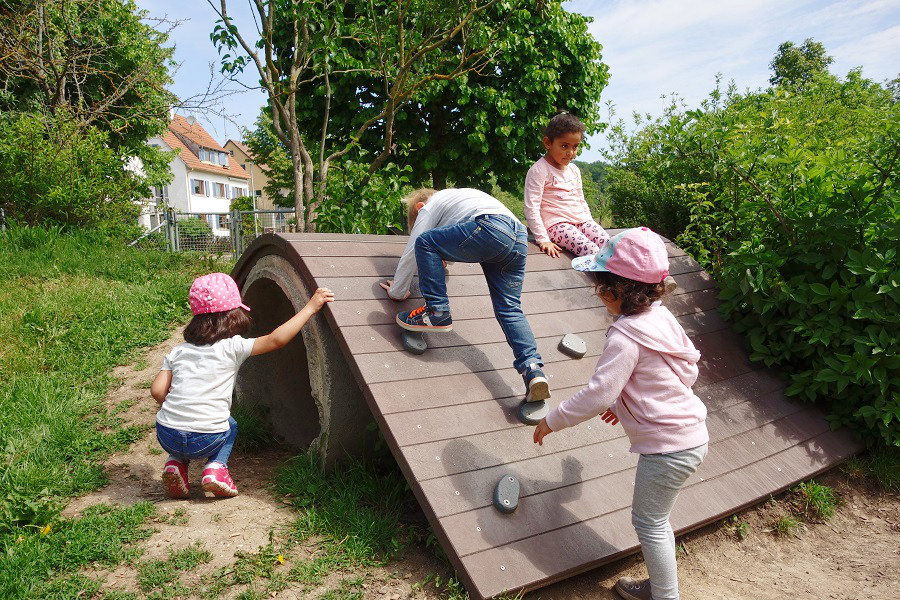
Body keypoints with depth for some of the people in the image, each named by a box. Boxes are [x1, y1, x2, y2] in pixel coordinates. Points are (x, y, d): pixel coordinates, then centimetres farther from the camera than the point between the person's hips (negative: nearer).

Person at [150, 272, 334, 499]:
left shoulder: (178, 351, 9)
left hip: (166, 435, 4)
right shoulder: (233, 347, -4)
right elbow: (276, 339, -11)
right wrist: (310, 307, -7)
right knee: (230, 426, 29)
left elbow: (157, 390, 3)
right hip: (205, 441, -3)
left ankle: (176, 461, 13)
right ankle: (216, 467, 6)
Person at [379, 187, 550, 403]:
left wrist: (397, 291, 26)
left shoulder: (428, 207, 20)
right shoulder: (453, 197, 42)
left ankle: (437, 312, -1)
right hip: (520, 238, 8)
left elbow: (411, 253, 17)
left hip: (491, 228, -8)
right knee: (509, 309, 8)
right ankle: (532, 369, -8)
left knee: (425, 242, 5)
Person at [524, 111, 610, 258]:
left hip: (581, 220, 7)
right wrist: (543, 239, -18)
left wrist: (590, 223, 16)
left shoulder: (574, 170, 19)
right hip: (556, 224, -7)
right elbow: (531, 208, -12)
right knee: (592, 251, -30)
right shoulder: (539, 170, -5)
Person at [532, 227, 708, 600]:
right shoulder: (662, 316, 2)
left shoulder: (625, 337, -25)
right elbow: (689, 370, 13)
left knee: (649, 523, 10)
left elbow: (597, 395, -26)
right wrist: (624, 403, 18)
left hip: (667, 448, -9)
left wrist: (552, 421, -11)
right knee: (655, 518, 23)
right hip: (691, 434, 9)